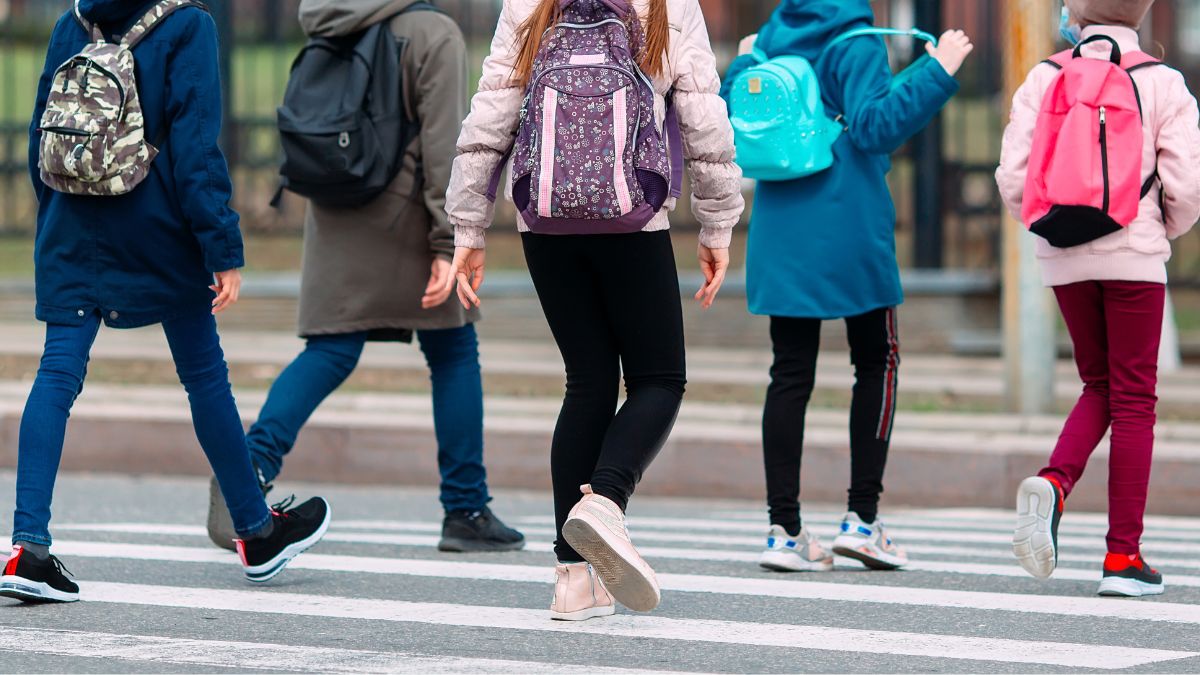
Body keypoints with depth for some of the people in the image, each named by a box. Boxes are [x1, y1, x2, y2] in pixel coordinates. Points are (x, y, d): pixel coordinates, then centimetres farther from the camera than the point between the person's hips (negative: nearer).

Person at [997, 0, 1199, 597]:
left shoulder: (1044, 80, 0)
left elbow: (1013, 179, -4)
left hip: (1064, 259, 3)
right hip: (1133, 257, -3)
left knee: (1098, 388, 18)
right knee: (1133, 399, 4)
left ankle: (1053, 482, -9)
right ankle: (1122, 554, 2)